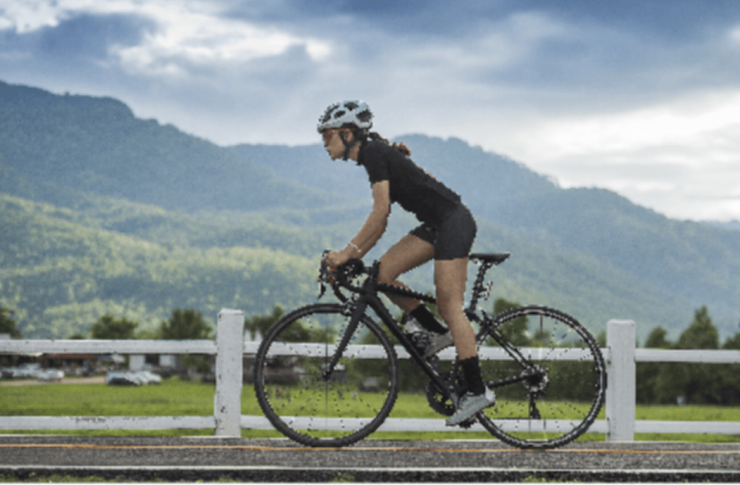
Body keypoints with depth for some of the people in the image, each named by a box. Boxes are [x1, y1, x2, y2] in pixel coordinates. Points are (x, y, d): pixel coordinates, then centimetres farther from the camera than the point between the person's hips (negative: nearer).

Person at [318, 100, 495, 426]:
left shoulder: (373, 152, -12)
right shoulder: (373, 153, 16)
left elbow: (380, 212, -20)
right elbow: (380, 219, 17)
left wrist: (348, 251, -18)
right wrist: (353, 258, 12)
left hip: (453, 221, -9)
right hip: (437, 225, 9)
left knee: (449, 306, -11)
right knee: (383, 272, 2)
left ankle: (477, 391, -9)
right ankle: (438, 334, 10)